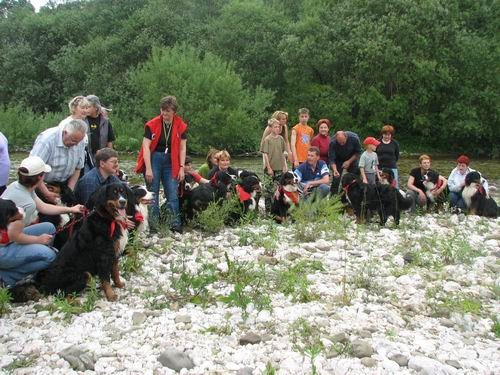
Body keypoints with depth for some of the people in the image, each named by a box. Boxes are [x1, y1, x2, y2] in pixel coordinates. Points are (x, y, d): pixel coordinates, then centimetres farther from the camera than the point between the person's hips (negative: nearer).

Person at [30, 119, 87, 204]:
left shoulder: (80, 143, -9)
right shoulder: (47, 140, -26)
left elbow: (77, 169, 2)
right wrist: (46, 193, -30)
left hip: (62, 184, 5)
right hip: (41, 185, -4)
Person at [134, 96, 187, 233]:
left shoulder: (181, 126, -2)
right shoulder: (152, 125, -8)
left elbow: (182, 148, 2)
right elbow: (146, 146, -10)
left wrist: (182, 168, -3)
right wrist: (148, 169, -15)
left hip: (170, 162, 2)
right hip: (153, 159, -2)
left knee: (173, 194, 0)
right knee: (152, 194, 1)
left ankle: (176, 225, 4)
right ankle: (153, 226, 7)